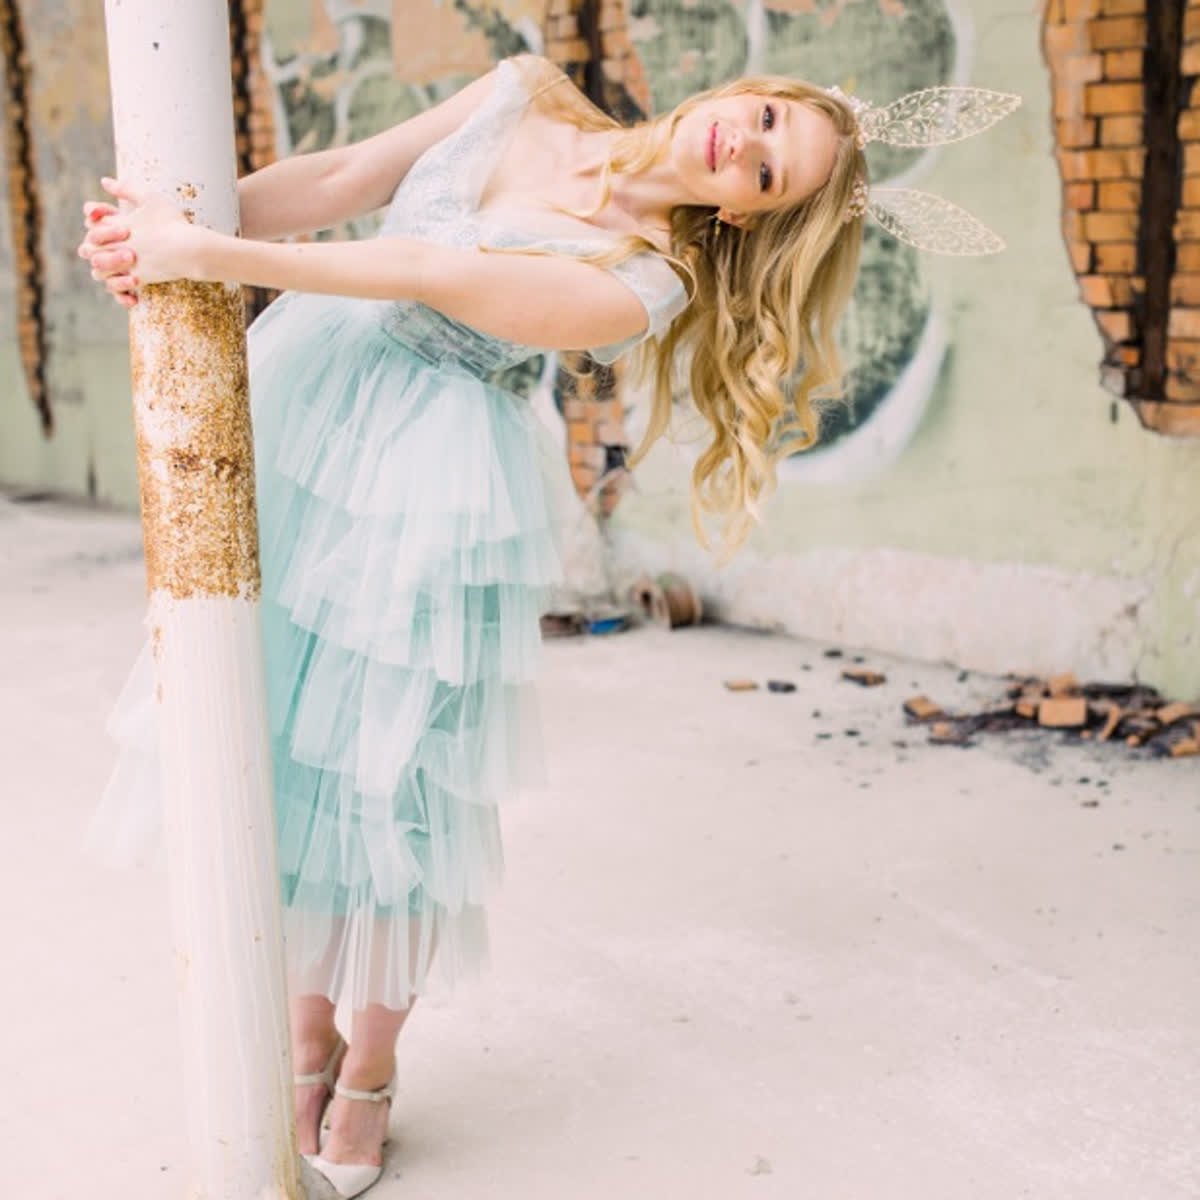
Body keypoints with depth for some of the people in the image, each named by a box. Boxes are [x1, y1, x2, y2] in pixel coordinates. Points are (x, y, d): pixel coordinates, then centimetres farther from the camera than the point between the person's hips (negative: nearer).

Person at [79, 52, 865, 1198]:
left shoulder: (643, 286, -13)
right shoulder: (523, 93, 4)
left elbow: (428, 276, -20)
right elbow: (339, 179, 1)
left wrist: (205, 255, -23)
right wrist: (161, 232, -13)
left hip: (425, 483, -5)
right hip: (295, 392, 5)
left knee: (382, 768, 1)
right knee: (272, 729, 8)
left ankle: (369, 1072, 25)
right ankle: (305, 1044, 28)